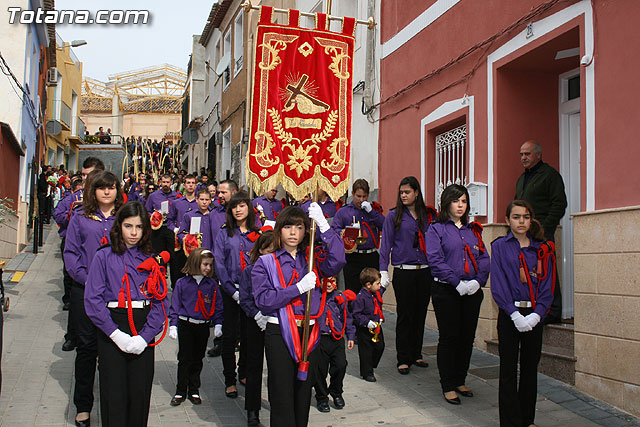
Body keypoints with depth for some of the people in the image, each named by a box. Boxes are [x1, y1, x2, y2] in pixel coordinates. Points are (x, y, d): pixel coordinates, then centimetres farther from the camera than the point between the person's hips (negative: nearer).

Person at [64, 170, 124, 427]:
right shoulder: (80, 219, 8)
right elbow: (71, 253, 4)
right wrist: (85, 278, -11)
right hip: (85, 290, 0)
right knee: (87, 345, 3)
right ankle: (83, 406, 15)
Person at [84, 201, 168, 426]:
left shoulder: (152, 261, 8)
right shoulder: (104, 257, 2)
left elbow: (159, 302, 4)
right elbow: (92, 300, -5)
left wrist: (145, 336, -10)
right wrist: (116, 334, -14)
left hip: (144, 331, 2)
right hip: (112, 330, -2)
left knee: (140, 392, 3)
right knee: (114, 392, -1)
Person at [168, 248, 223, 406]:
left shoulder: (212, 284, 2)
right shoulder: (182, 283, -3)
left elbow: (217, 305, 8)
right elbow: (175, 305, 1)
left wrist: (218, 323, 0)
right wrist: (173, 325, -5)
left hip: (203, 326, 2)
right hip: (185, 325, -2)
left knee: (197, 359, 11)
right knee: (185, 359, 2)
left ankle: (194, 390, 23)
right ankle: (181, 392, 15)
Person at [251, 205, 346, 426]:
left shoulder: (312, 260, 10)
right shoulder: (265, 263, 3)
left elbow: (337, 261, -12)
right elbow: (263, 300, -10)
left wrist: (323, 225, -18)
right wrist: (299, 288, -18)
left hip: (309, 333, 3)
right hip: (279, 334, -3)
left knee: (303, 396, 12)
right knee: (282, 399, -2)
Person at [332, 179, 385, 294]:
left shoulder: (374, 209, 14)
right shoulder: (343, 211, 8)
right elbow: (333, 230, -3)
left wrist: (371, 211, -7)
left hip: (372, 258, 2)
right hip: (352, 258, -2)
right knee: (352, 293, -2)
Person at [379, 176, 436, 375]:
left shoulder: (427, 215, 8)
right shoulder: (394, 215, 0)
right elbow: (386, 244, -1)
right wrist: (383, 271, -9)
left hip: (425, 271, 3)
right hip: (403, 272, -3)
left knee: (420, 313, 10)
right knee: (405, 315, 0)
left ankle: (416, 354, 24)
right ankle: (403, 359, 9)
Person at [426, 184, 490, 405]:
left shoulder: (473, 229, 14)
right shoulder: (436, 229, -1)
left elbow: (484, 258, 8)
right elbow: (435, 260, -12)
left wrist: (478, 281, -10)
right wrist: (457, 282, -19)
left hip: (472, 292, 5)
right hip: (446, 291, -5)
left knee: (467, 337, 9)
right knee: (449, 337, 0)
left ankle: (460, 380, 24)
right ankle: (448, 386, 10)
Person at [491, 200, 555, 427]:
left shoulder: (542, 249, 7)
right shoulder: (500, 246, 0)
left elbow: (547, 286, 2)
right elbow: (498, 284, -7)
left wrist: (536, 314, -13)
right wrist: (514, 314, -17)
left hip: (534, 316, 3)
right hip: (509, 314, -3)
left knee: (530, 367, 11)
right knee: (508, 370, 1)